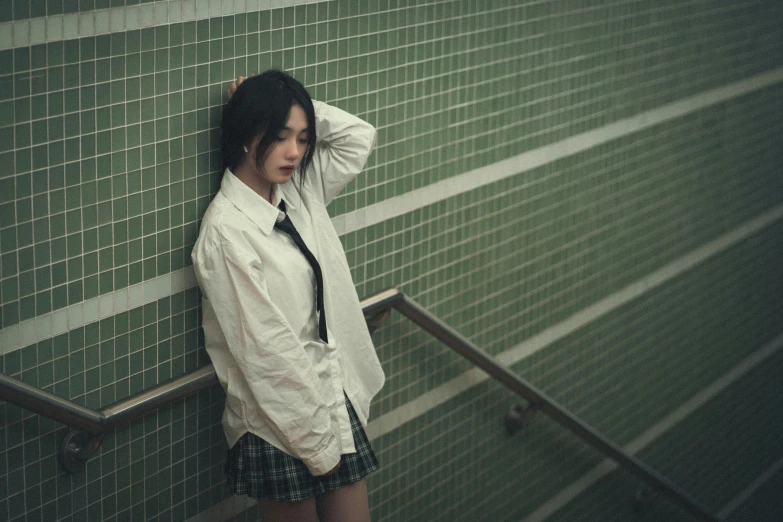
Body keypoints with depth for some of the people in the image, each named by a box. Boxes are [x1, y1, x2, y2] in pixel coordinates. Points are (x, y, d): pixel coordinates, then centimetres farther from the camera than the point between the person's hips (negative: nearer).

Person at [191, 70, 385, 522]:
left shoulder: (299, 193, 4)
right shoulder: (226, 230, -18)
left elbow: (359, 136, 15)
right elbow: (265, 349, -19)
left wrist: (297, 109, 0)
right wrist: (317, 441, -17)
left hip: (337, 400, 7)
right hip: (282, 425, -7)